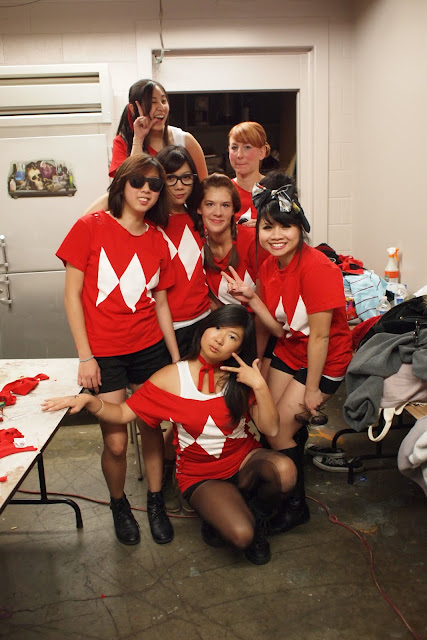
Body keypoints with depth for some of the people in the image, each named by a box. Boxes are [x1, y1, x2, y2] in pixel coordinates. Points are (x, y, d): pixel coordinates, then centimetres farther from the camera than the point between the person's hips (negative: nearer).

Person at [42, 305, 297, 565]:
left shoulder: (242, 378, -8)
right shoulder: (171, 378, -11)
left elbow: (271, 429, -13)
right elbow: (124, 413, -9)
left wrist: (260, 385, -26)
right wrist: (89, 400, -26)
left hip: (244, 459, 2)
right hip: (201, 475, -2)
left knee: (284, 469, -32)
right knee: (241, 535, -28)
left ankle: (255, 513, 2)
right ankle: (216, 514, 10)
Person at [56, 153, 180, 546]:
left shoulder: (157, 241, 6)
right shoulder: (91, 227, -6)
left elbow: (160, 304, 10)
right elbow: (72, 295, -6)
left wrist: (176, 358, 9)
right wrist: (85, 356, -10)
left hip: (150, 349, 4)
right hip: (105, 354, -3)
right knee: (116, 443, 0)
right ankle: (119, 504, 30)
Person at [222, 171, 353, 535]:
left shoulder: (317, 267, -28)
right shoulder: (269, 267, -4)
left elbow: (319, 335, -23)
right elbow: (281, 330, -4)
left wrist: (312, 390, -16)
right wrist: (251, 298, -17)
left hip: (324, 362, -7)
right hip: (289, 352, 7)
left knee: (280, 431, -4)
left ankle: (297, 506, 21)